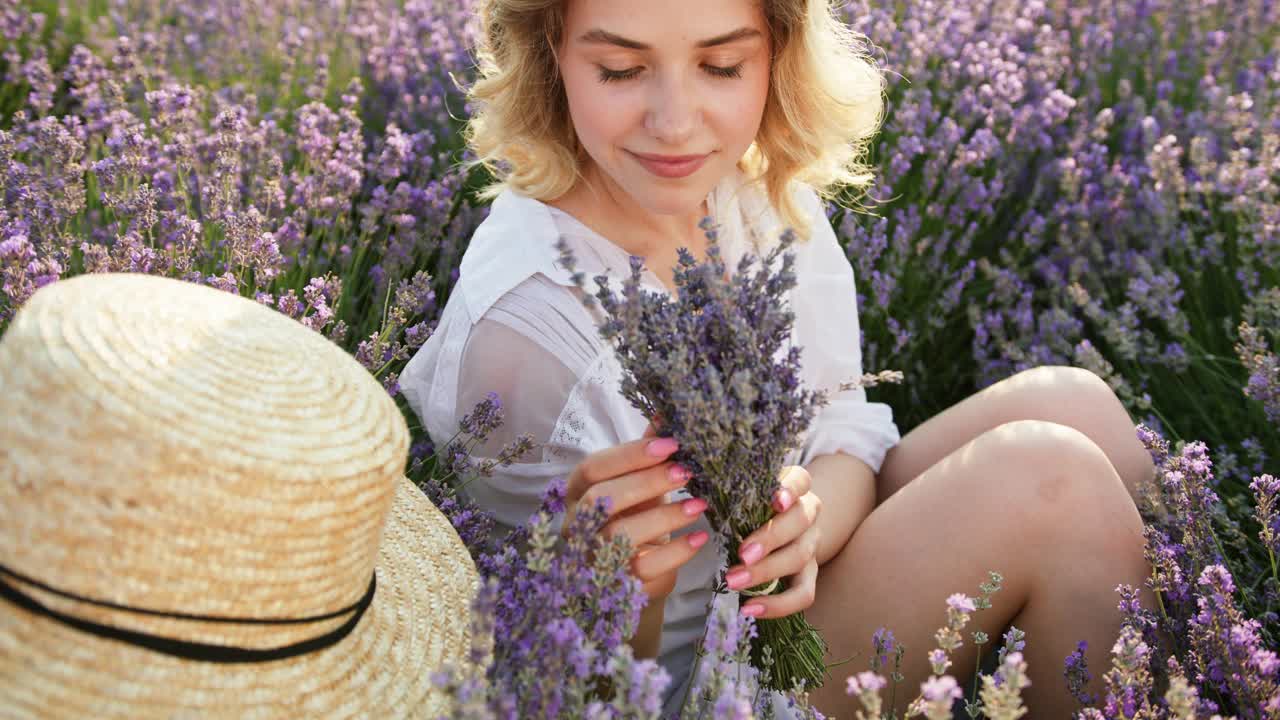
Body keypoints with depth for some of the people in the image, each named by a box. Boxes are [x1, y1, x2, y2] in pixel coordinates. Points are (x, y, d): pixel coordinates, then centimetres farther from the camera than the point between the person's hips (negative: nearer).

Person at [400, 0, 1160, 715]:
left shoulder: (768, 191, -9)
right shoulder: (519, 329, -29)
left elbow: (850, 438, -2)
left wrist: (807, 522, -26)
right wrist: (624, 592, -42)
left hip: (800, 594, 7)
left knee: (1065, 404, -8)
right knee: (1047, 477, -19)